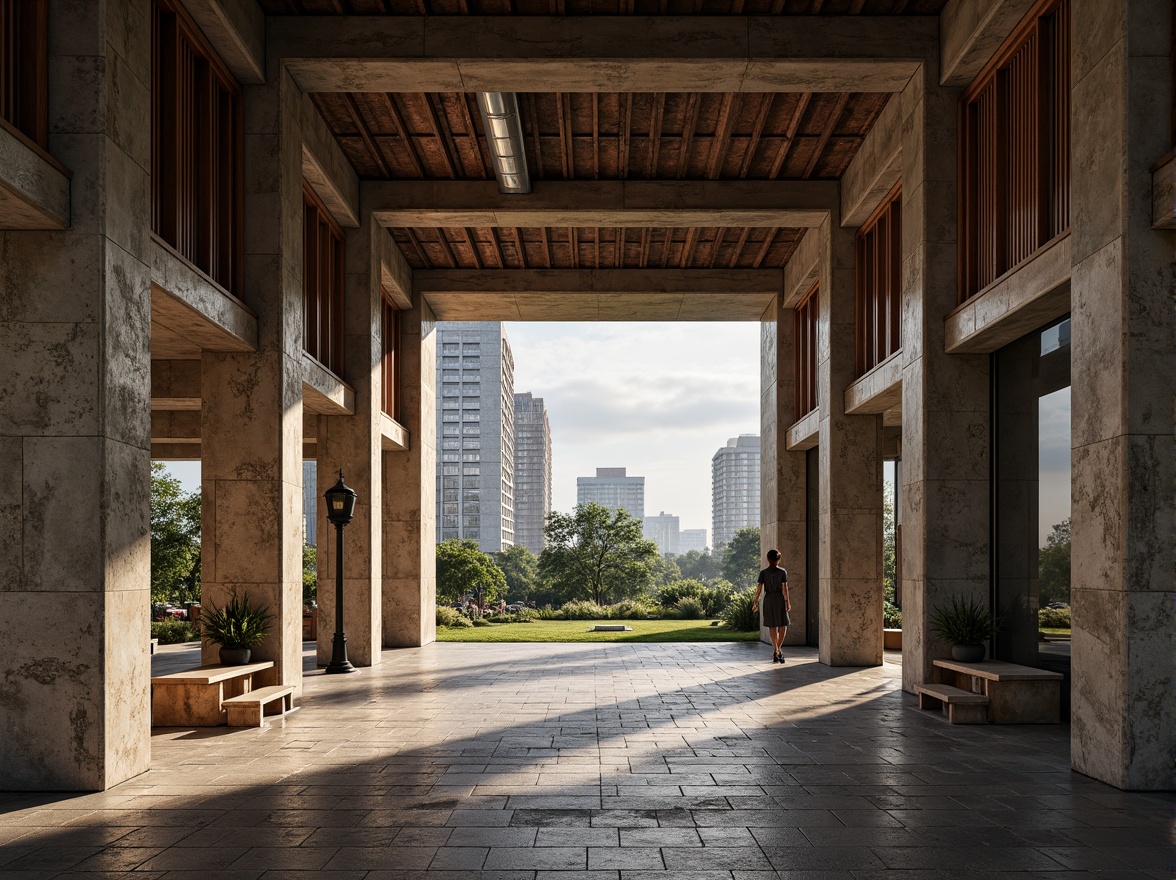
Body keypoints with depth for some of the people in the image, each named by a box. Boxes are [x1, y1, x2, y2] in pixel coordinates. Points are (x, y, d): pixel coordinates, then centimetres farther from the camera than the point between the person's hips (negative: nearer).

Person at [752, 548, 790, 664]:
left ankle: (775, 651, 6)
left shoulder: (763, 573, 1)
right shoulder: (782, 572, -2)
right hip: (780, 599, -2)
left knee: (772, 626, 8)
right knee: (783, 625, 7)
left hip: (768, 600, 2)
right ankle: (778, 649, -6)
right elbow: (785, 588, -8)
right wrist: (787, 602, -6)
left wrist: (755, 602, 2)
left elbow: (759, 588, -2)